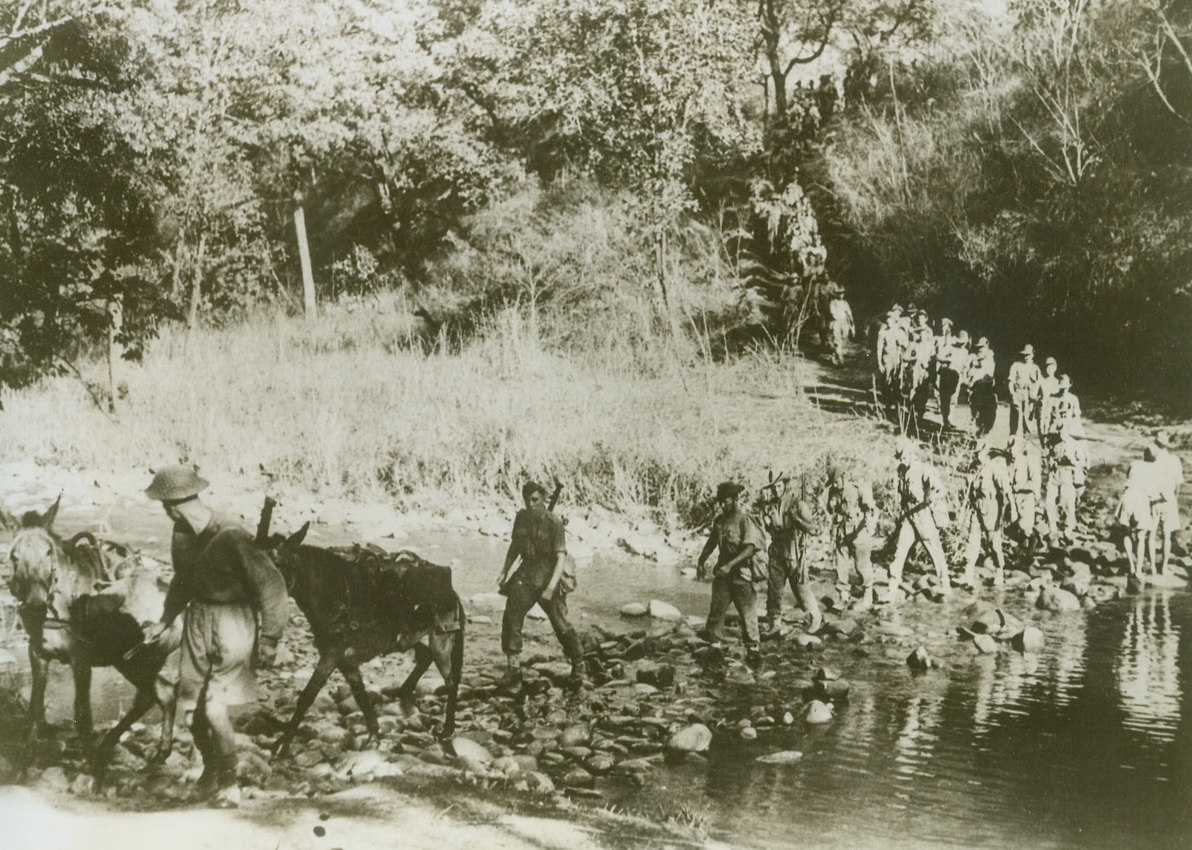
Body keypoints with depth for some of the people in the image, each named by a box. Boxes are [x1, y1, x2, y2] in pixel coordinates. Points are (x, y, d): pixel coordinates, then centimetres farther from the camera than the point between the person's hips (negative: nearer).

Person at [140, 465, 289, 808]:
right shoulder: (182, 534, -2)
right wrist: (165, 621, 17)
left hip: (233, 622, -7)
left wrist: (269, 641, -14)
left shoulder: (232, 538, -25)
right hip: (198, 621, 7)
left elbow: (272, 587, -18)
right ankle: (210, 769, 33)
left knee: (214, 708, -10)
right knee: (190, 706, 7)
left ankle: (229, 783, 11)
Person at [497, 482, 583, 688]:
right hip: (526, 575, 4)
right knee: (510, 618, -9)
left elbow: (561, 557, -17)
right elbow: (514, 546, 19)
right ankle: (513, 668, -1)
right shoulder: (521, 518, 4)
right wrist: (504, 572, 11)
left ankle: (578, 665, 18)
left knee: (561, 624, -4)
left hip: (549, 575, -4)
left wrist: (551, 587, -26)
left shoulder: (554, 523, -13)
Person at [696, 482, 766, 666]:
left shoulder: (745, 520, -12)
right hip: (723, 574, 6)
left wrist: (730, 565, -27)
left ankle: (752, 649, 5)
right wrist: (701, 561, 10)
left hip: (743, 572, -6)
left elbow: (750, 548, -20)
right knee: (716, 609, 5)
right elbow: (711, 543, 20)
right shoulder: (719, 520, 8)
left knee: (747, 613, -2)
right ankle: (713, 644, 11)